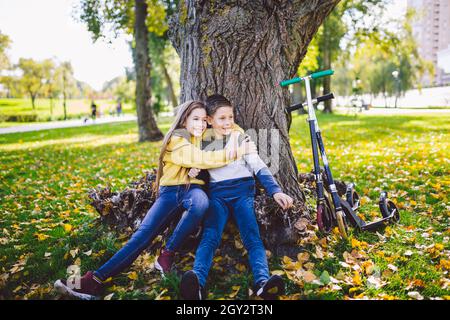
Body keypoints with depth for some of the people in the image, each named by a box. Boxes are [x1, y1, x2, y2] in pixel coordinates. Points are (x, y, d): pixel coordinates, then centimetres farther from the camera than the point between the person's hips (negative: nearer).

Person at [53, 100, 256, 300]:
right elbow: (201, 159, -18)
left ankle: (167, 255, -24)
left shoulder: (203, 137, 14)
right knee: (145, 232, -21)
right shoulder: (176, 140, -3)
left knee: (201, 202, -37)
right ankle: (95, 280, -24)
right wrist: (236, 152, -19)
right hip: (170, 191, -2)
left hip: (192, 189, 3)